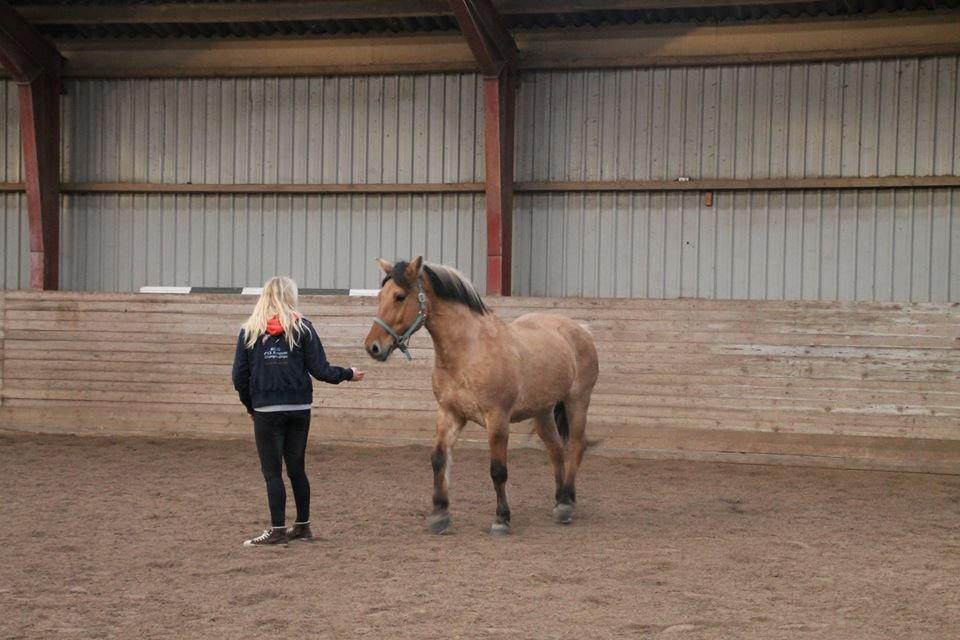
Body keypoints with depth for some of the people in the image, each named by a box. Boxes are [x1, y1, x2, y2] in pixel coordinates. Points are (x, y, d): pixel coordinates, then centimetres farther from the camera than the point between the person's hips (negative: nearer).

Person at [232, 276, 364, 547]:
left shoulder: (249, 331, 0)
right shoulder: (302, 328, -1)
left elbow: (239, 375, 1)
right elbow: (319, 369, -3)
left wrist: (249, 405, 14)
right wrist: (348, 374, 13)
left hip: (266, 410, -2)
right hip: (299, 409, 2)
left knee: (272, 471, 3)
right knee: (296, 468, 14)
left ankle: (278, 529, 2)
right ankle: (303, 526, 20)